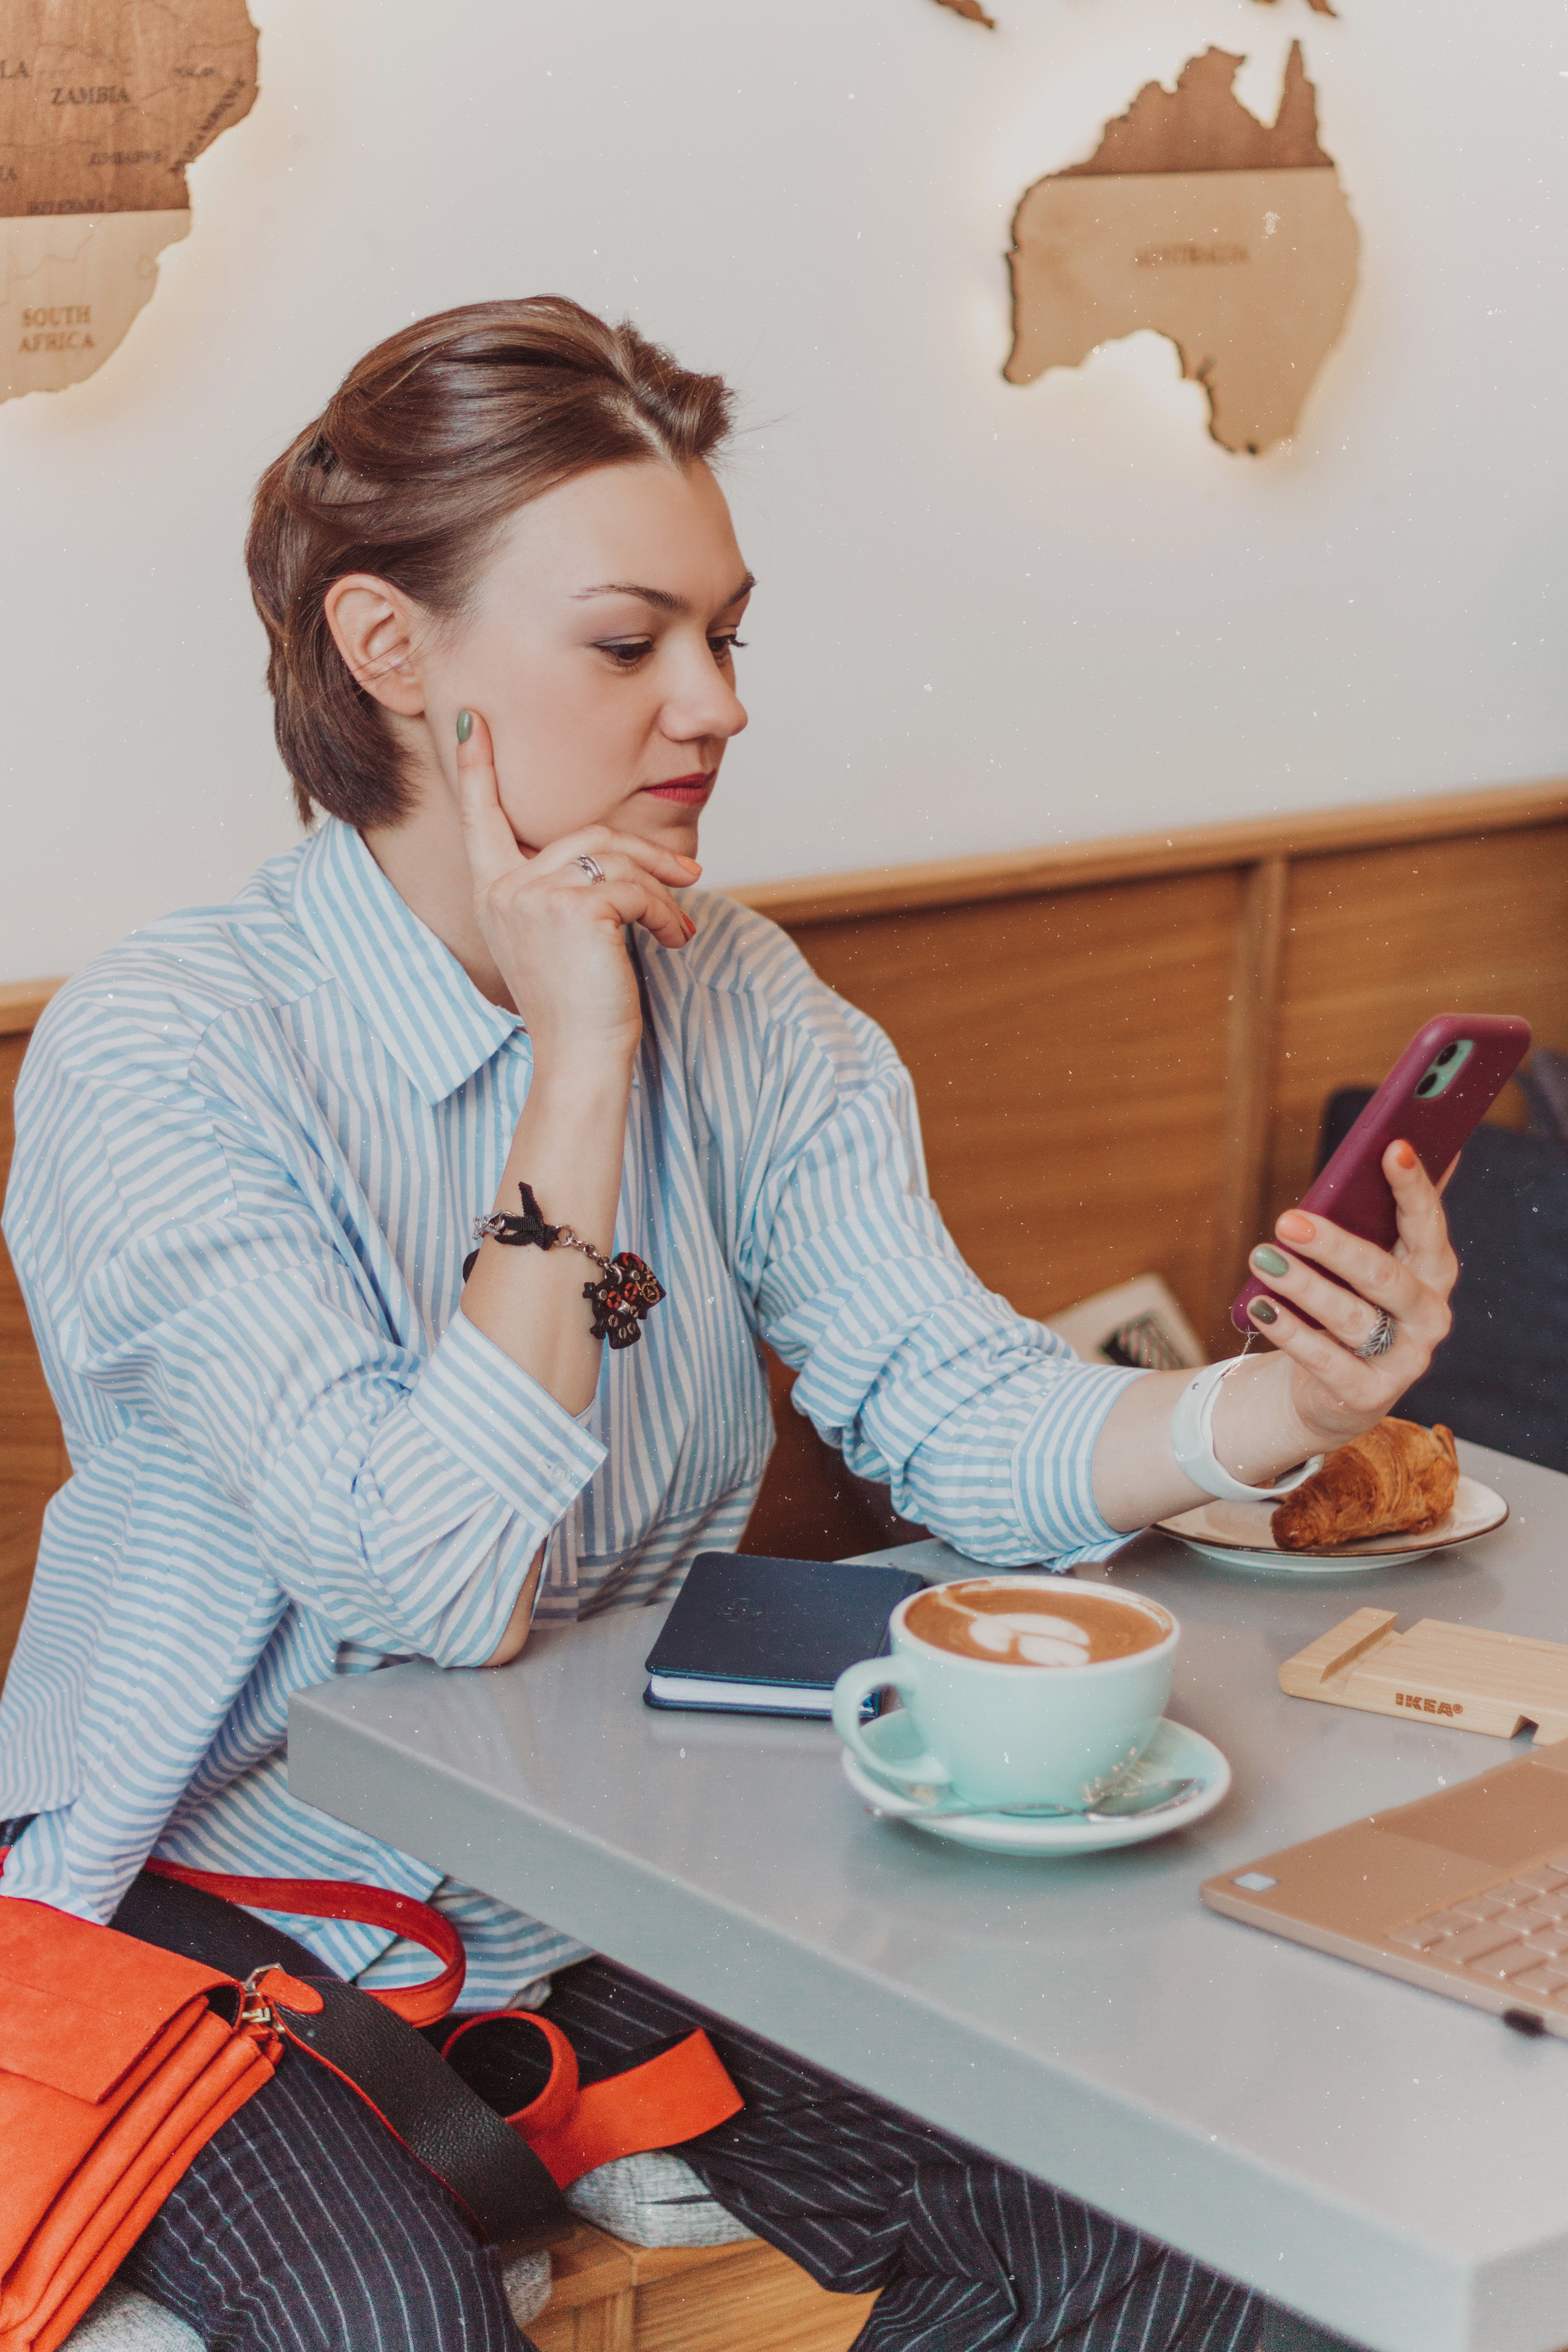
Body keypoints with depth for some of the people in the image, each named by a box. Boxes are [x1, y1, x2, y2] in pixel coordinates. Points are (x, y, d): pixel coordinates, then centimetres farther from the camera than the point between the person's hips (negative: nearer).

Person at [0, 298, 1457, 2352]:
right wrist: (581, 1069, -26)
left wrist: (1266, 1409, -29)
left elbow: (948, 1402, -9)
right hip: (229, 1899, -5)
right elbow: (441, 1583, -27)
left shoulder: (740, 1004, 0)